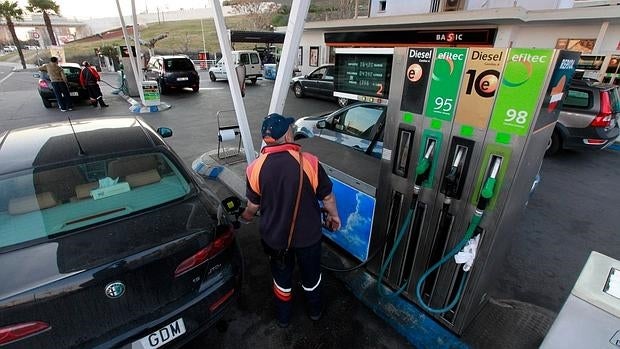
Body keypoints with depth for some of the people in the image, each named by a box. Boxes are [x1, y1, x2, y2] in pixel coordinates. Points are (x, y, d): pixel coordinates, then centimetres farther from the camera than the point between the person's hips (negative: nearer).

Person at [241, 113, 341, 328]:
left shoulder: (255, 168, -16)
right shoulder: (309, 161, -21)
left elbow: (253, 206, -4)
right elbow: (327, 197, -10)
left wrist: (245, 217, 20)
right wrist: (333, 216, 11)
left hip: (274, 236, 1)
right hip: (308, 234, -1)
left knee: (282, 277, 26)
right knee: (311, 274, 26)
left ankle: (283, 317, 48)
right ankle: (315, 310, 51)